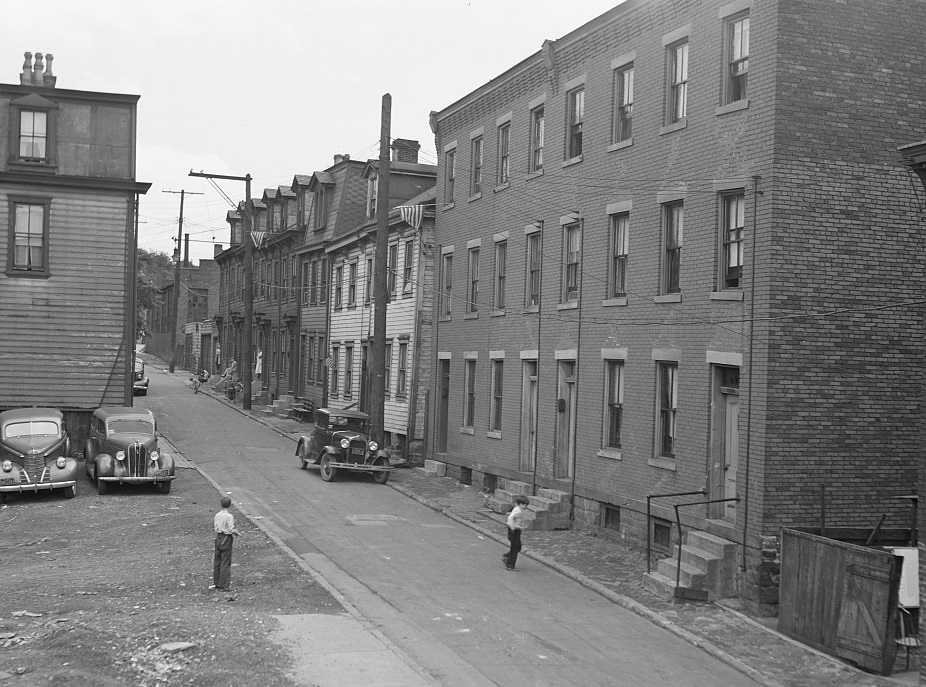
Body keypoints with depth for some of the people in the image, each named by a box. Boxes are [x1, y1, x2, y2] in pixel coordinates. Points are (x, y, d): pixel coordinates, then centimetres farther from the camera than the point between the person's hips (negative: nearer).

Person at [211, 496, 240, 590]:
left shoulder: (217, 515, 4)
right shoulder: (229, 516, -15)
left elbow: (214, 526, 11)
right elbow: (231, 530, -18)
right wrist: (237, 532, 2)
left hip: (218, 537, 6)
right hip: (226, 538, -6)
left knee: (217, 561, 14)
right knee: (225, 562, -1)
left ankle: (216, 583, 22)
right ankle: (223, 585, 0)